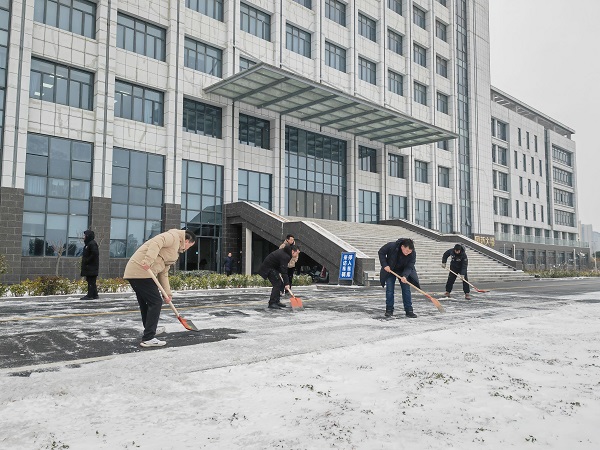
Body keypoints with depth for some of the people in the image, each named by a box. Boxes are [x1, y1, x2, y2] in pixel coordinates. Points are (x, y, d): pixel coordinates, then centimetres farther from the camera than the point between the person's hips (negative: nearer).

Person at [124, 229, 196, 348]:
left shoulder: (174, 252, 27)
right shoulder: (174, 236, -2)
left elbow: (163, 273, 24)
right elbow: (156, 243, -21)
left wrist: (167, 293, 19)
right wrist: (148, 261, -32)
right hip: (142, 271, -10)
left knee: (145, 303, 23)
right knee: (155, 302, -6)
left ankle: (151, 330, 39)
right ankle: (148, 338, -3)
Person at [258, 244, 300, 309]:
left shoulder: (285, 252, 6)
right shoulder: (285, 256, -25)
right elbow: (284, 271, -27)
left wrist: (279, 273, 10)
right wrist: (286, 283, -26)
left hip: (273, 267, 11)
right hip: (268, 269, -11)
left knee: (280, 283, 10)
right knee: (277, 284, -13)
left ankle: (277, 301, 15)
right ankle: (272, 303, -11)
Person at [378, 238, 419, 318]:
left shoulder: (413, 254, -25)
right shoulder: (391, 246, -29)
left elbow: (409, 267, -23)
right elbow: (381, 252, -14)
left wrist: (404, 276, -41)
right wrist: (384, 265, -22)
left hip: (404, 272, 1)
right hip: (390, 270, -1)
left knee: (406, 289, -4)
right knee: (389, 290, -3)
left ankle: (409, 311, 2)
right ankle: (389, 310, 6)